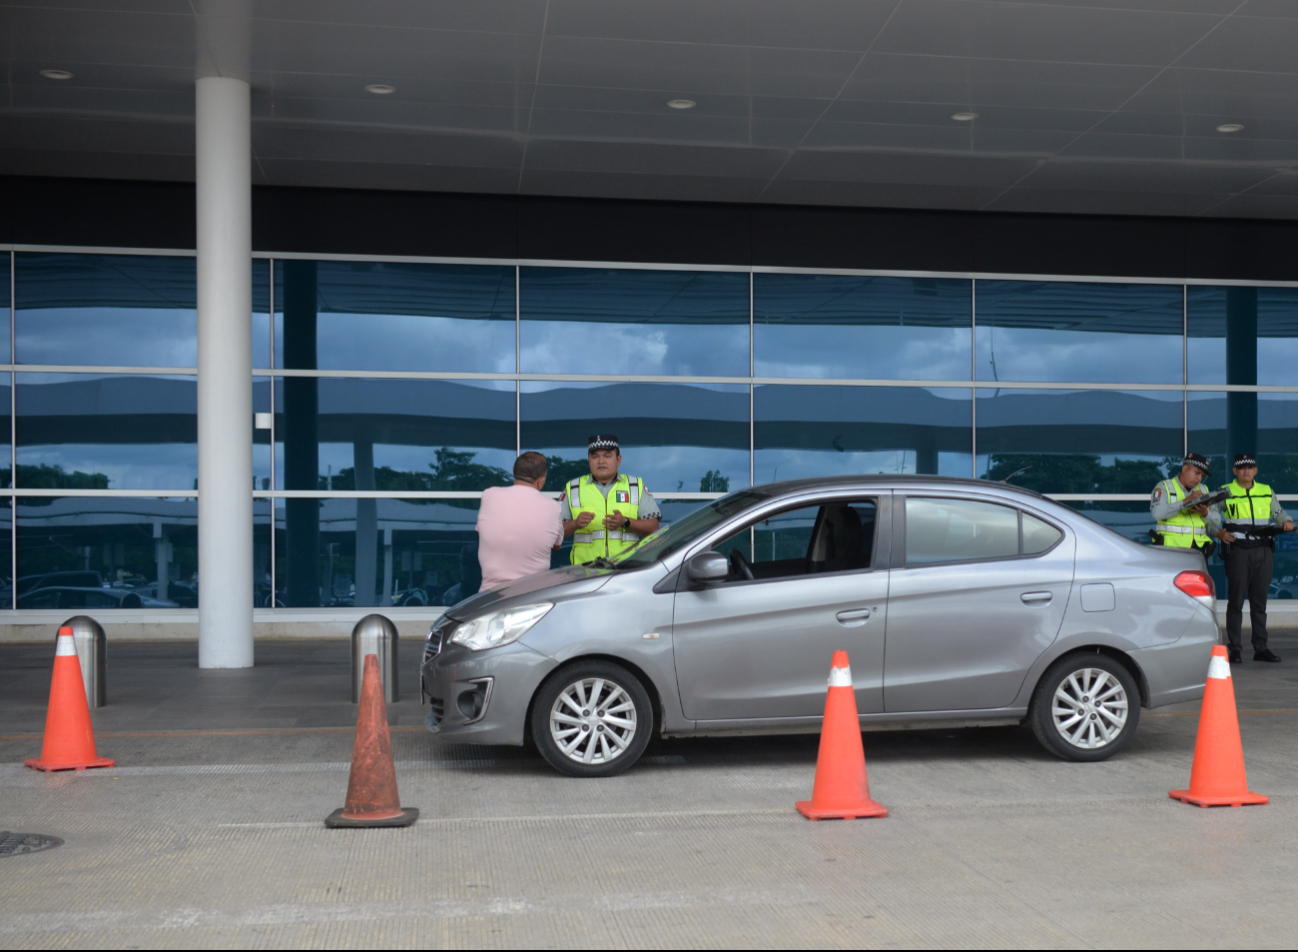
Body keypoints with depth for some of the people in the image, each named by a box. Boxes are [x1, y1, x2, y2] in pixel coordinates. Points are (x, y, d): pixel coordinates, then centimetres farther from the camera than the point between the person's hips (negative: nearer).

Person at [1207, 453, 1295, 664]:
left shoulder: (1266, 491, 14)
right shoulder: (1225, 492, 4)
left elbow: (1278, 512, 23)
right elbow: (1210, 513, 2)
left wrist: (1286, 522, 1)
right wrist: (1218, 532, -15)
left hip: (1263, 551, 3)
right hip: (1237, 550, -3)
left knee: (1260, 601, 7)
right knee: (1236, 600, -2)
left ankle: (1261, 647, 13)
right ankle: (1234, 648, 3)